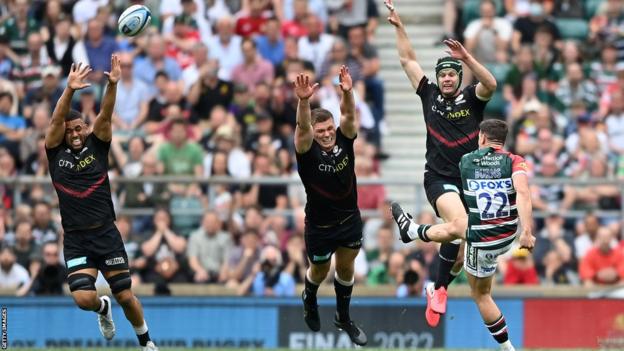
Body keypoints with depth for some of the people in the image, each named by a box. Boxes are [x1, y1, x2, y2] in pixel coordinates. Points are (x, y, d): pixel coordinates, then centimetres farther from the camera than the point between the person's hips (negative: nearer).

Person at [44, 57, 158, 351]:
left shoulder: (97, 147, 5)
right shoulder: (56, 153, 3)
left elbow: (105, 117, -9)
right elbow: (56, 120, -11)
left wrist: (112, 85, -26)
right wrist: (69, 90, -26)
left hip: (106, 234, 0)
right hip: (75, 239, 0)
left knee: (125, 296, 1)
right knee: (83, 298, -14)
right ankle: (103, 308, 24)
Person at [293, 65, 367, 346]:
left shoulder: (344, 142, -11)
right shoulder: (308, 152, -21)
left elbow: (349, 115, -27)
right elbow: (302, 127, -39)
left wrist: (347, 92, -48)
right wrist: (304, 101, -59)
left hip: (350, 220, 3)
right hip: (320, 226, -3)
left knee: (346, 269, 18)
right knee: (320, 272, 19)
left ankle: (343, 317, 37)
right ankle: (309, 300, 50)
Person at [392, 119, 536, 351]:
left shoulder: (465, 161, -6)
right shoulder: (514, 162, -12)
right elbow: (522, 193, -30)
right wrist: (527, 231, -34)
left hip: (481, 242, -4)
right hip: (508, 236, 5)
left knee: (481, 294, 22)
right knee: (456, 227, 34)